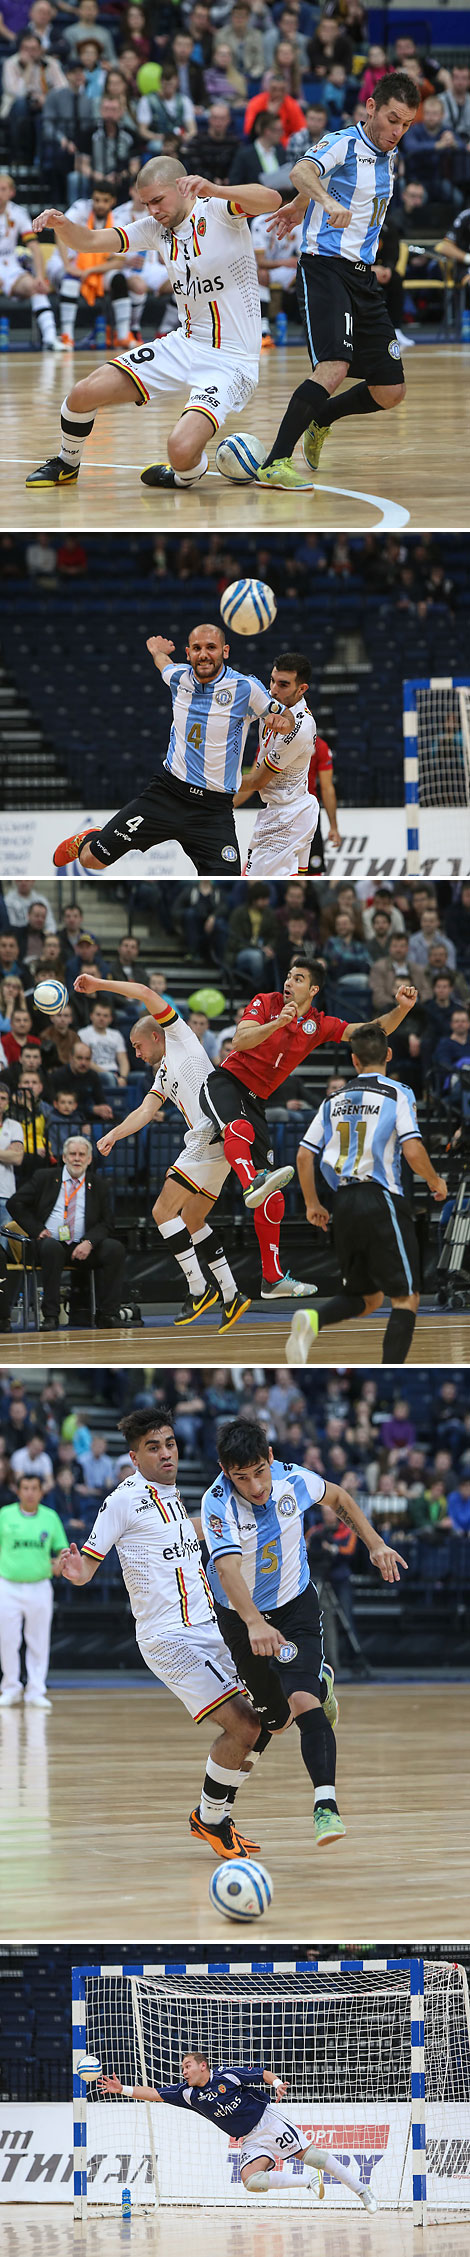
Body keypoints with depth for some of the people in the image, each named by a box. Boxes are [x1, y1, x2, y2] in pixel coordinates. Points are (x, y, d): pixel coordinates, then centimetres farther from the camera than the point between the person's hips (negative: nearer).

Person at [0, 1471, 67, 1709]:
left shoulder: (50, 1517, 5)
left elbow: (62, 1550, 10)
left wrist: (59, 1562, -11)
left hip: (39, 1587, 1)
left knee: (39, 1641, 2)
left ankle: (36, 1691, 8)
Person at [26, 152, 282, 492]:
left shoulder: (217, 210, -13)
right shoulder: (156, 228, 6)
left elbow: (271, 200, -32)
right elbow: (88, 241, 3)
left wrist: (213, 190, -47)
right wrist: (62, 224, -20)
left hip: (231, 360, -7)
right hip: (184, 346, 7)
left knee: (182, 449, -28)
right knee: (84, 394, -1)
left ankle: (187, 476, 9)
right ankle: (66, 464, 29)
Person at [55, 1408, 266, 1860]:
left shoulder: (173, 1495, 14)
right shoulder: (124, 1500, -10)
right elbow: (87, 1565, -9)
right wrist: (77, 1572, -31)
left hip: (205, 1627, 9)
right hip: (168, 1637, -9)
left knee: (248, 1724, 9)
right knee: (241, 1725, -16)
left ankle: (212, 1816, 23)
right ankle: (210, 1820, 1)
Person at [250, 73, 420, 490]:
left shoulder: (388, 157, 14)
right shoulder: (343, 144, -9)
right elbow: (302, 172, -31)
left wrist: (300, 206, 43)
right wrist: (328, 202, -50)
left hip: (363, 277, 8)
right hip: (326, 268, -8)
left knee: (390, 391, 7)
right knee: (334, 367, -28)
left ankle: (319, 421, 33)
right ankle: (275, 464, -25)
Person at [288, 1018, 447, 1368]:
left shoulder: (335, 1100, 12)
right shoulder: (398, 1094, -3)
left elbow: (304, 1157, 11)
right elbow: (413, 1152, -14)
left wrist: (313, 1205, 23)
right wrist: (436, 1181, 5)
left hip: (345, 1206, 6)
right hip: (382, 1201, -5)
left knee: (366, 1296, 19)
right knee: (406, 1299, 0)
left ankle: (313, 1320, -12)